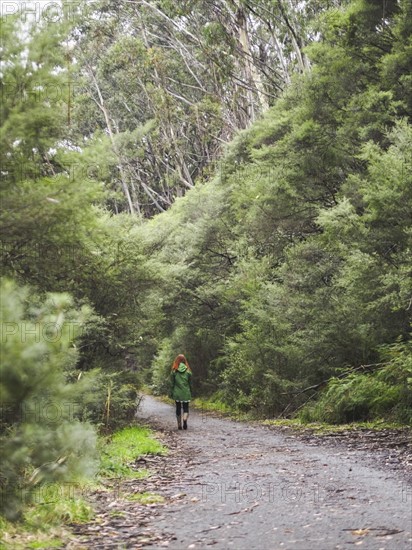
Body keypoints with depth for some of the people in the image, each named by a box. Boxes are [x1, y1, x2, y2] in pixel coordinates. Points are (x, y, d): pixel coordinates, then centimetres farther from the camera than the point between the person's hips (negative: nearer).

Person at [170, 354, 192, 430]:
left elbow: (172, 383, -1)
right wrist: (190, 392, 12)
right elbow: (190, 383, 3)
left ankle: (179, 425, 12)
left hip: (177, 393, 0)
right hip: (186, 393, 0)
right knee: (186, 408, 6)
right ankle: (185, 419, -21)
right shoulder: (188, 370, -2)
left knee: (178, 409, 11)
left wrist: (171, 393, 6)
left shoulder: (174, 371, -4)